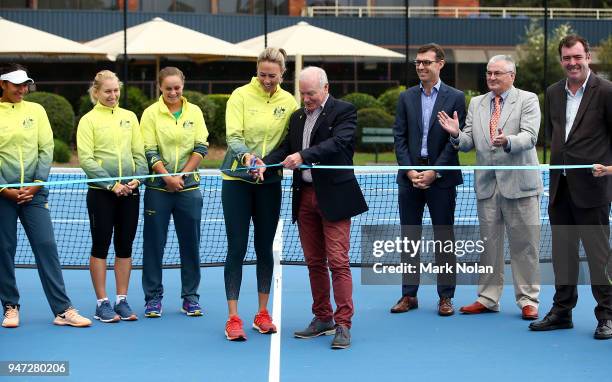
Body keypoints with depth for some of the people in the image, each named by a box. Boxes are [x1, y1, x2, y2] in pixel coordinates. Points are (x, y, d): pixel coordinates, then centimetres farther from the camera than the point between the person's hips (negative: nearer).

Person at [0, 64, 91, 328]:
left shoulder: (36, 111, 8)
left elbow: (46, 149, 5)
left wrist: (36, 184, -5)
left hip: (34, 192, 1)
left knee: (46, 246, -4)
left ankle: (63, 310, -5)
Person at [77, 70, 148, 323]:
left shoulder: (129, 117, 10)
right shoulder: (89, 120, -2)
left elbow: (139, 152, 10)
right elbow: (85, 159, -9)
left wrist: (137, 179, -8)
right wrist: (111, 184, -17)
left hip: (129, 192, 4)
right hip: (101, 192, -4)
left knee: (125, 246, 7)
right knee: (101, 245, 1)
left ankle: (122, 301, 15)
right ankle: (102, 303, 7)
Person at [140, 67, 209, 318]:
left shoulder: (194, 112, 6)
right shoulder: (151, 113, -1)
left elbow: (201, 148, 2)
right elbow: (149, 152, -5)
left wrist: (181, 176, -8)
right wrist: (167, 177, -16)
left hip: (189, 187, 2)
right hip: (158, 188, -2)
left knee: (190, 243, 6)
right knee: (154, 243, 2)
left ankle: (190, 296, 16)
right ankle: (153, 297, 11)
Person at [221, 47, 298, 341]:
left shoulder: (288, 102, 2)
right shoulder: (241, 95, -6)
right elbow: (233, 135, -13)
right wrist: (245, 155, -31)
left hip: (269, 182, 3)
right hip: (237, 181, -3)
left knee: (264, 248, 9)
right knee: (237, 248, -3)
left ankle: (262, 314, 20)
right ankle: (233, 319, 1)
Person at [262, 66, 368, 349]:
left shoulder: (344, 111, -3)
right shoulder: (297, 117, 17)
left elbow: (337, 142, -18)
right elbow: (286, 148, 10)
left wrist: (303, 155, -29)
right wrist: (265, 163, -10)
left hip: (334, 197, -6)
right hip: (305, 196, 6)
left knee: (337, 261, -8)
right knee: (314, 262, 11)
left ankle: (343, 325, -5)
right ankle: (322, 319, 20)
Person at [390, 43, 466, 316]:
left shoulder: (455, 98, 0)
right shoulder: (406, 97, 9)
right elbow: (399, 137, 6)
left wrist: (434, 172, -11)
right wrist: (409, 170, -7)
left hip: (441, 178, -3)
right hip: (410, 176, 3)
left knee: (444, 237, 2)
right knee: (409, 237, 7)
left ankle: (445, 296, 9)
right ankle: (409, 294, 13)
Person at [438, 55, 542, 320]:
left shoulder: (528, 100, 0)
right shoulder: (476, 103, 13)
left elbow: (529, 136, -14)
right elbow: (469, 142, 10)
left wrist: (508, 141, -33)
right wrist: (457, 134, -12)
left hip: (519, 183, -4)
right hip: (487, 184, 4)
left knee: (524, 245, 0)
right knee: (488, 243, 10)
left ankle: (528, 301, 8)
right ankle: (488, 298, 18)